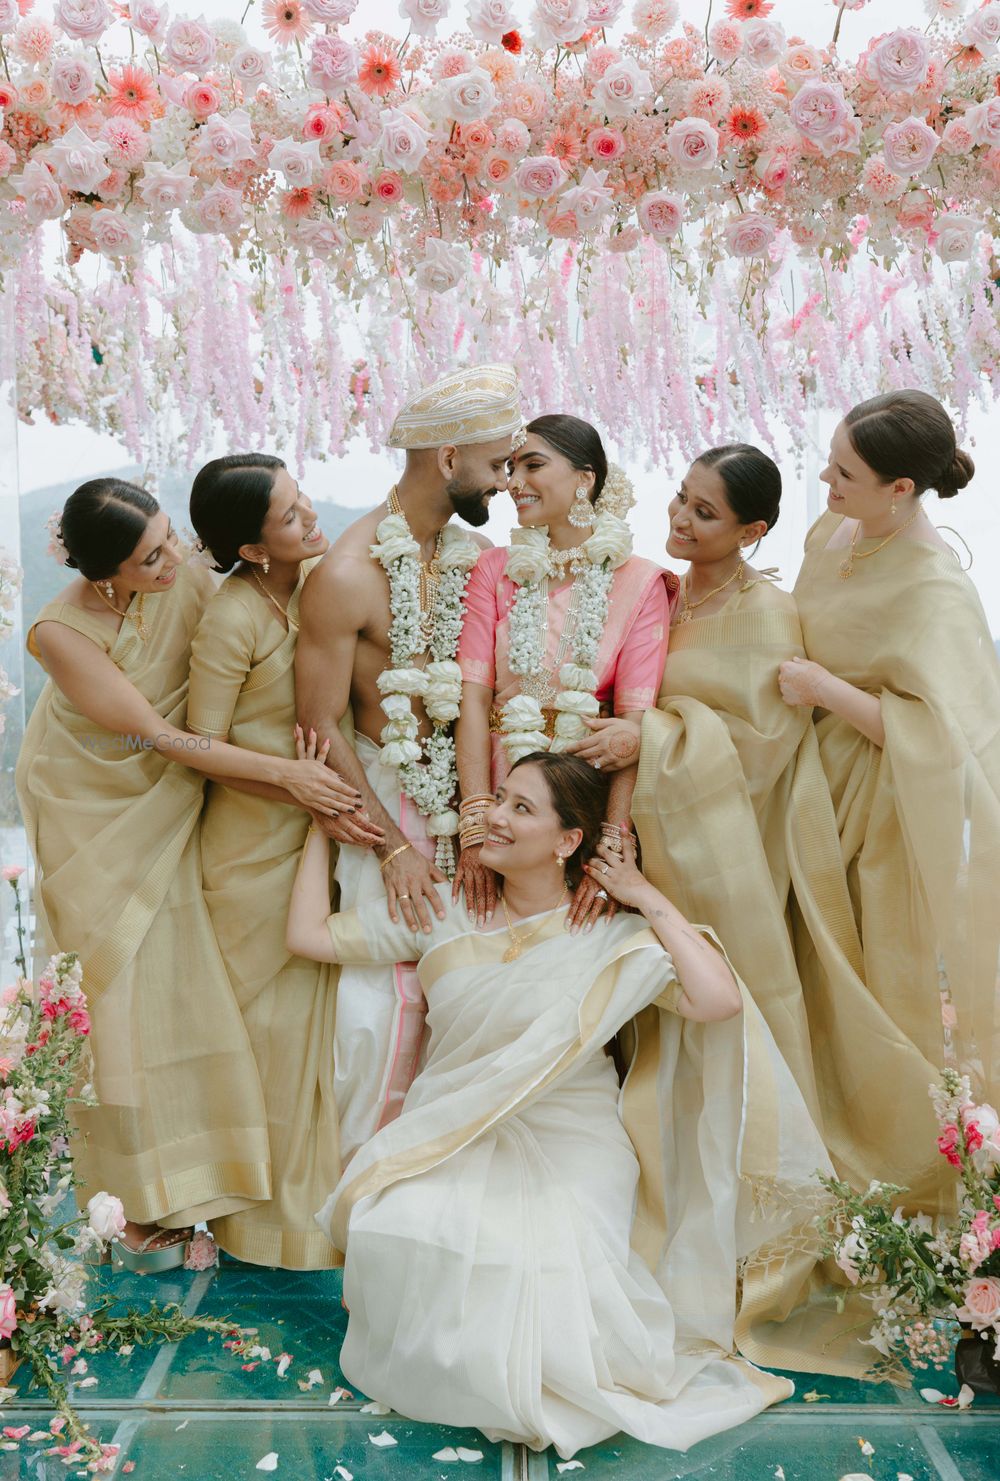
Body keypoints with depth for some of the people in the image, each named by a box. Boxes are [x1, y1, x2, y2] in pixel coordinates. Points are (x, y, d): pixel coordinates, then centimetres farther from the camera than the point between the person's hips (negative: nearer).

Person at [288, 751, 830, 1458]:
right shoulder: (446, 910, 6)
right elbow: (311, 935, 7)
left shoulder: (611, 937, -5)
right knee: (395, 1227, -28)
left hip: (566, 1150, -2)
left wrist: (648, 897, -13)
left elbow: (718, 999, -21)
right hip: (452, 1140, 3)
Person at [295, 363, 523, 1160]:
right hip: (386, 797, -5)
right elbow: (319, 724, -13)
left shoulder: (476, 556, 3)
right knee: (391, 993, -1)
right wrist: (391, 844, -11)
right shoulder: (346, 575, -15)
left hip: (468, 788, 5)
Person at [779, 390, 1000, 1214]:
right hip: (821, 794, 8)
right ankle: (837, 1157, 43)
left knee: (887, 993, 9)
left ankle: (915, 1189, 35)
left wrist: (823, 688, -24)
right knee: (826, 984, 20)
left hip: (885, 813, -7)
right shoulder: (836, 531, -1)